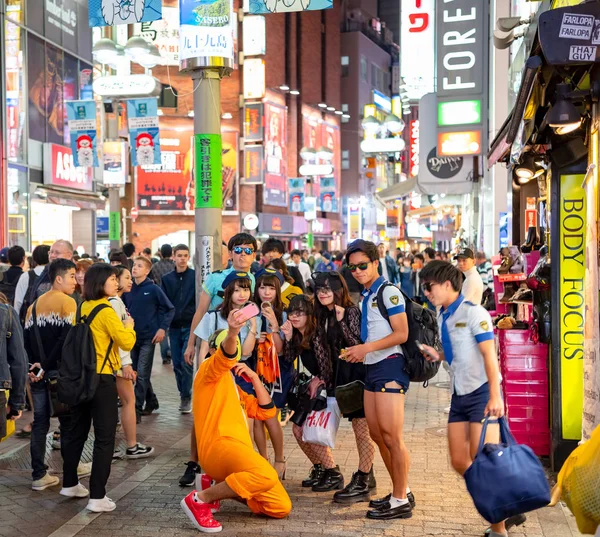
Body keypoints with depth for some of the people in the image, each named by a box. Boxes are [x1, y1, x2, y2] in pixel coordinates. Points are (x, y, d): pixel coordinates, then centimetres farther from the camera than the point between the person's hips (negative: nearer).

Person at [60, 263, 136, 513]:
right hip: (101, 379, -8)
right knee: (105, 438, -3)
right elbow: (127, 342, -17)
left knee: (76, 431, 19)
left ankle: (69, 483, 33)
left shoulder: (83, 308, 7)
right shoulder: (106, 311, -15)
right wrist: (129, 326, 0)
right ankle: (97, 497, -4)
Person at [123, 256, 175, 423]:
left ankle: (136, 410, -2)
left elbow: (170, 309, -5)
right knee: (137, 373, 14)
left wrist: (163, 328, -11)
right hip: (132, 337, 5)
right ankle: (151, 402, 31)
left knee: (142, 375, -6)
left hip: (148, 338, -5)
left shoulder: (153, 289, -9)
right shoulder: (128, 289, 3)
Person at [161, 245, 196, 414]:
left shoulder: (195, 276, -1)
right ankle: (183, 396, 20)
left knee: (186, 363, -8)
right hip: (174, 328, 3)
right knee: (177, 365, 8)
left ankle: (186, 398, 3)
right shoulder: (167, 279, 8)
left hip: (190, 326, -3)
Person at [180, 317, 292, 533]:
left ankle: (222, 487, 16)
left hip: (239, 452, 8)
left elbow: (266, 412, 19)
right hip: (219, 446, -8)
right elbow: (225, 356, -20)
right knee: (266, 475, -35)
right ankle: (200, 499, -19)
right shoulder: (208, 371, 7)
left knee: (281, 507, 4)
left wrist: (254, 377, 10)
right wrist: (232, 332, -41)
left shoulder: (235, 388, 30)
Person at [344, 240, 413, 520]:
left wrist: (366, 348, -18)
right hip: (372, 368, 10)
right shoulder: (365, 296, 17)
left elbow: (401, 334, -16)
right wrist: (358, 352, 8)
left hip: (389, 366, -10)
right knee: (377, 434, 12)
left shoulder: (388, 291, -9)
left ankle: (401, 501, 2)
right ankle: (401, 492, 24)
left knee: (392, 437, -7)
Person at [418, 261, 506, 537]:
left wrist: (494, 396, -26)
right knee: (459, 462, 6)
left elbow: (489, 355, -18)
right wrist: (438, 355, 0)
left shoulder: (473, 312, -12)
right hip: (460, 395, 8)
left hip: (482, 393, -8)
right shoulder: (443, 317, 11)